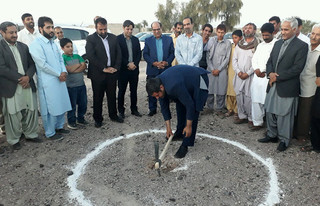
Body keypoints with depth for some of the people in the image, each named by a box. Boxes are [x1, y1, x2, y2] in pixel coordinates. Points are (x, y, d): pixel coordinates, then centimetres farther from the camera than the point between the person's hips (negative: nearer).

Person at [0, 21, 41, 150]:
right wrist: (19, 79, -14)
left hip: (27, 85, 5)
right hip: (11, 88, -4)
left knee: (31, 111, 9)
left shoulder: (23, 46, 13)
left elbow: (32, 64, 10)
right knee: (13, 115, 4)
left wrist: (28, 77, -8)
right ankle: (13, 140, 21)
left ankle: (31, 134, 28)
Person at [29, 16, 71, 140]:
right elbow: (43, 65, -17)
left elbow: (60, 59, 15)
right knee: (50, 108, 0)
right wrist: (59, 74, -11)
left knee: (61, 105, 15)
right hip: (47, 82, -8)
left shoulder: (52, 43, 15)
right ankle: (50, 133, 16)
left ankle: (59, 127, 32)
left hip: (60, 79, 8)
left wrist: (64, 72, -4)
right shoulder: (36, 44, -11)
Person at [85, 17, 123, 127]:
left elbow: (118, 53, 8)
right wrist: (103, 68, -16)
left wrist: (116, 67, -5)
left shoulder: (113, 38, 9)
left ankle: (113, 115, 29)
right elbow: (90, 56, -13)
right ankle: (98, 119, 20)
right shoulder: (91, 39, -3)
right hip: (98, 74, -3)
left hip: (112, 72, 4)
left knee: (112, 96, 13)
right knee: (98, 97, 7)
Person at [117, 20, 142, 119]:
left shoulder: (135, 39, 11)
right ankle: (121, 111, 14)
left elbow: (139, 53, 10)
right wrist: (128, 64, -13)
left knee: (134, 91, 10)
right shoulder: (118, 39, -3)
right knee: (121, 91, 4)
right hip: (123, 69, -4)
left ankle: (134, 109, 21)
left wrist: (134, 63, -6)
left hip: (134, 69, 4)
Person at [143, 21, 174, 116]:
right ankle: (152, 109, 16)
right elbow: (145, 54, 1)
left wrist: (167, 62, -13)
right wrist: (154, 63, -14)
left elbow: (172, 53, 4)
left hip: (166, 69, 0)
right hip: (152, 70, 0)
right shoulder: (148, 40, 6)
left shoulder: (169, 39, 7)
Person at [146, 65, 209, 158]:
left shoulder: (174, 86, -40)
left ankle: (185, 145, -6)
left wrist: (189, 126, -20)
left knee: (193, 112, -13)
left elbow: (190, 105, -31)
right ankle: (180, 132, 34)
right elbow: (164, 106, -2)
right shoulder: (158, 83, -13)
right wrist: (168, 127, 0)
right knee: (180, 106, 14)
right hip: (187, 82, 9)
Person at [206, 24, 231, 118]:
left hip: (222, 70, -1)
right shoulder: (211, 40, 5)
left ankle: (219, 109, 12)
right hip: (211, 70, 1)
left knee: (221, 90, 0)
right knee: (210, 89, 3)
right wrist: (212, 69, -5)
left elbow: (227, 58, 1)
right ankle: (209, 107, 18)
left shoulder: (228, 43, 3)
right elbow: (208, 55, 3)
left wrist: (219, 69, -6)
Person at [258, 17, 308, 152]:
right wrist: (270, 73, -7)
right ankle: (272, 135, 32)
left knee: (284, 115, 4)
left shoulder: (301, 46, -8)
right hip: (273, 85, 7)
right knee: (270, 112, 15)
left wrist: (277, 77, -16)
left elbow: (297, 68, -15)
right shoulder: (278, 43, 13)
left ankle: (284, 140, 21)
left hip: (287, 88, -6)